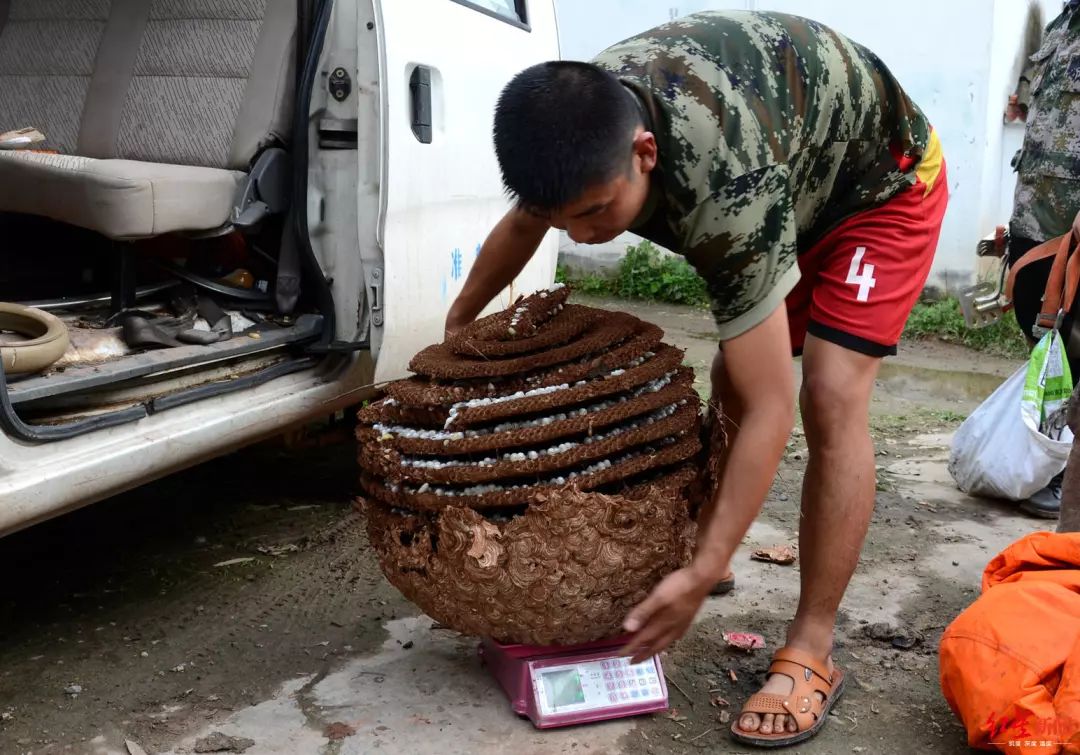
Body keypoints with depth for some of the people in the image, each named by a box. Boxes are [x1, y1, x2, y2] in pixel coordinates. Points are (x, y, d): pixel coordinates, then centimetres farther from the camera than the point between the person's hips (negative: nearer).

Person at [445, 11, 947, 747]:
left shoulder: (727, 191, -46)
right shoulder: (580, 121, -24)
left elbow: (772, 410, -40)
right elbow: (521, 227, 0)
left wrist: (701, 577, -37)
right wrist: (455, 329, 12)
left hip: (882, 181, -7)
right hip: (794, 182, 7)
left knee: (831, 400, -20)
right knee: (730, 383, 7)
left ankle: (811, 653, -12)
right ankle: (704, 542, 28)